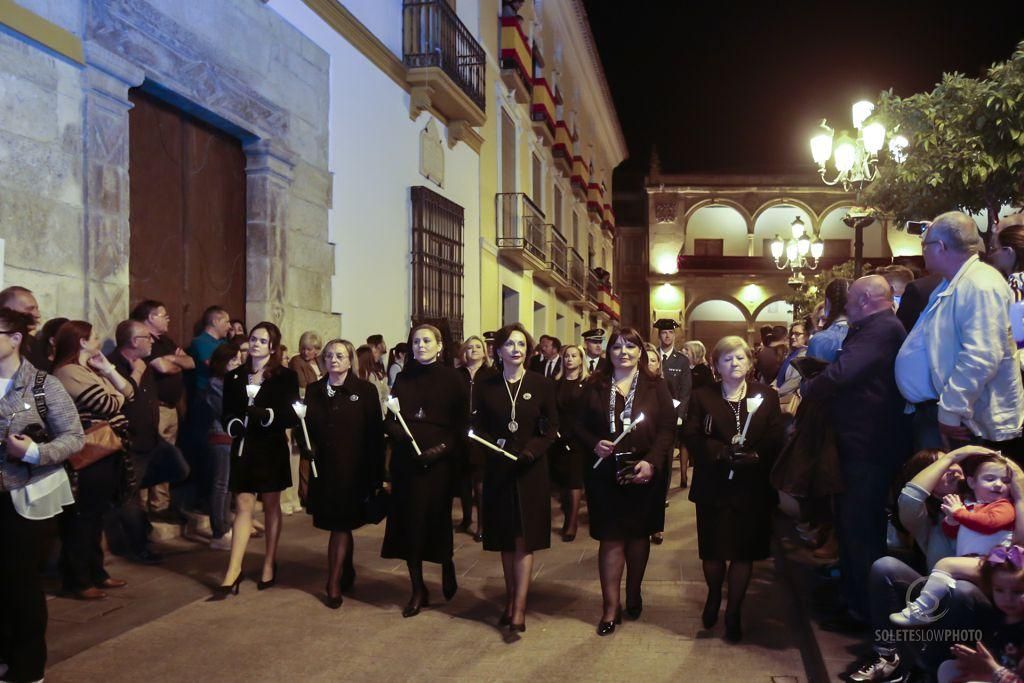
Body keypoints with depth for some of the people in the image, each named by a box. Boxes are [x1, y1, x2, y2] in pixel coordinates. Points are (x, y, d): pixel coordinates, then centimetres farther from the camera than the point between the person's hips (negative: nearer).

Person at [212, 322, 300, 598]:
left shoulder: (286, 376, -3)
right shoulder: (235, 376, 8)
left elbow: (292, 416, -8)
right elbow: (227, 412, 8)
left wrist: (265, 415, -22)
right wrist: (234, 425, -13)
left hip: (272, 449, -2)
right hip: (243, 448, 2)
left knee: (271, 506, 9)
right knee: (243, 507, 1)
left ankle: (269, 565, 22)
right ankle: (233, 571, 2)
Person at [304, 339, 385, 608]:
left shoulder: (365, 390, -5)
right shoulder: (313, 390, 7)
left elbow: (375, 433, -7)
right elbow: (306, 427, 10)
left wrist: (376, 473, -10)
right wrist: (306, 445, -12)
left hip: (352, 469, -4)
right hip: (323, 468, 4)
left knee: (340, 525, -1)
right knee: (341, 525, 15)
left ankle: (334, 584, 8)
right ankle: (347, 573, 34)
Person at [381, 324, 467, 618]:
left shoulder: (451, 378, 0)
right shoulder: (403, 378, 10)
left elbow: (461, 421, -2)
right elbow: (389, 418, 7)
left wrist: (444, 447, -15)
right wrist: (397, 431, -14)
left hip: (439, 459, -3)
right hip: (406, 460, 3)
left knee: (438, 518, 2)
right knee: (409, 521, 3)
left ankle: (447, 566, 33)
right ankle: (418, 590, 15)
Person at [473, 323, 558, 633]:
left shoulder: (542, 385, -1)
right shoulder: (486, 387, 4)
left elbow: (551, 428, -1)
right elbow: (478, 428, 5)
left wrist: (530, 452, -17)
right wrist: (494, 445, -15)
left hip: (531, 471, -2)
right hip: (498, 471, 2)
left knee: (524, 540, -4)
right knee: (505, 540, 10)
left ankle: (519, 609, -4)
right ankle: (511, 599, 23)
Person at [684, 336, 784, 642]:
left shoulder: (766, 396, 4)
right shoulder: (702, 397, 4)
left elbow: (775, 440, -5)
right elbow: (693, 438, -8)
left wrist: (753, 456, -21)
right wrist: (724, 452, -20)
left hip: (752, 489, 0)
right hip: (713, 487, 0)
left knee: (744, 552, 6)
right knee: (712, 551, 9)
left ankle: (734, 611, 26)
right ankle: (714, 596, 39)